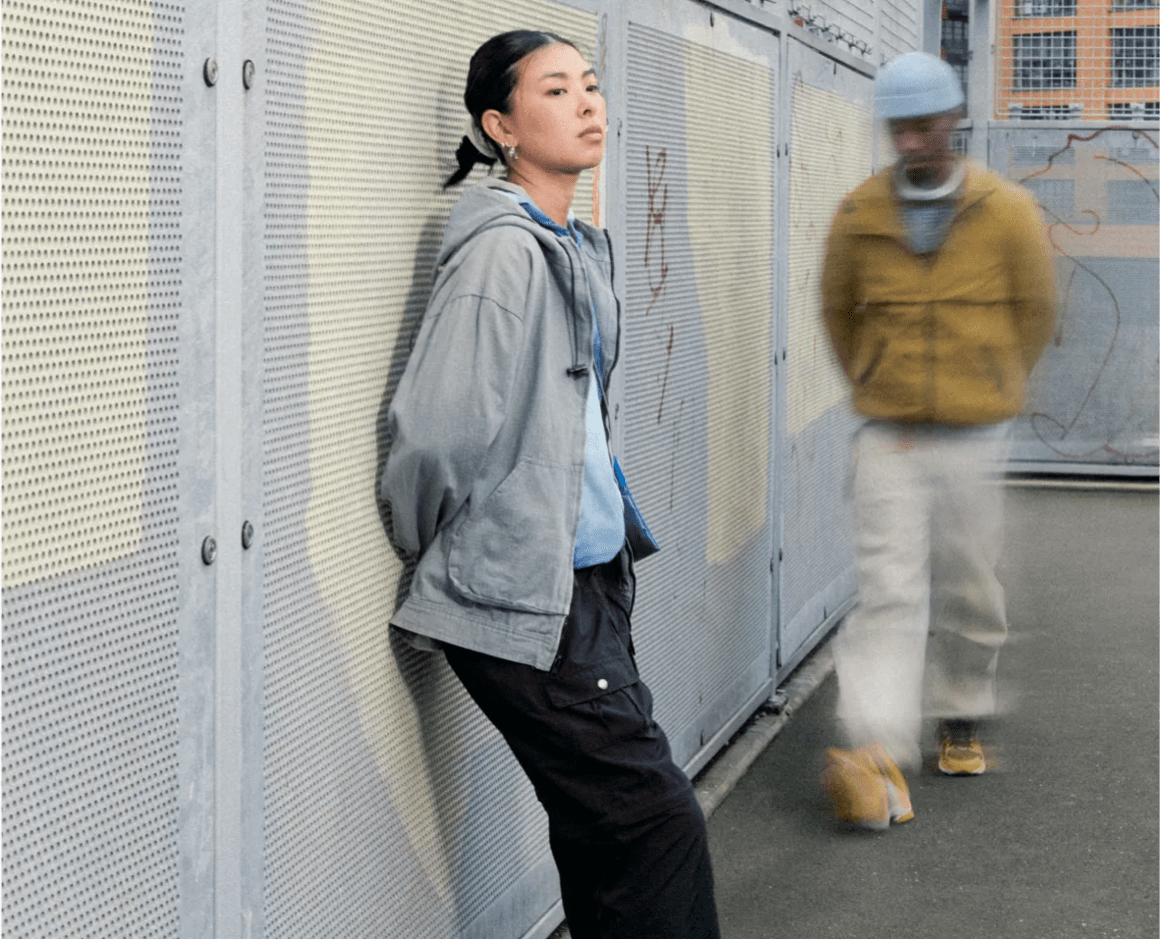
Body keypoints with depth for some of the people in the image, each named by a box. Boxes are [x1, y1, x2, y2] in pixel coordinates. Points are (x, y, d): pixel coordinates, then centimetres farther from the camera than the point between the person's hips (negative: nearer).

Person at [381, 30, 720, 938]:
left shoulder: (579, 247, 13)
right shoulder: (503, 251, -16)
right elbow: (435, 430, -20)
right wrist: (443, 550, -5)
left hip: (592, 582, 9)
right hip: (525, 599, -9)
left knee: (605, 828, 13)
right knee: (656, 818, -8)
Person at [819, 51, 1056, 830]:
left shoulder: (1008, 212, -4)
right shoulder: (859, 215, -1)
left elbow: (1036, 312, 8)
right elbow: (838, 310, 14)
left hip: (974, 437, 1)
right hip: (888, 435, 0)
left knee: (969, 590, 11)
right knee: (889, 590, -11)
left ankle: (963, 718, 33)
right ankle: (879, 760, -19)